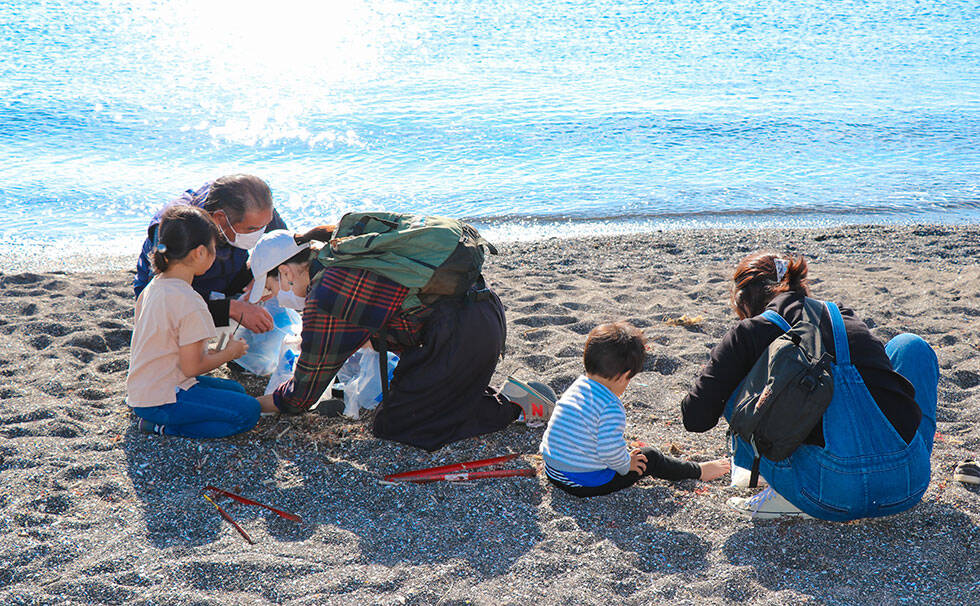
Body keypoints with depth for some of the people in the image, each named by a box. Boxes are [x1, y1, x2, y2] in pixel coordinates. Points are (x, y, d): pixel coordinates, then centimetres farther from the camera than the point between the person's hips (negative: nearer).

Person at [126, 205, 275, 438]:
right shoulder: (190, 304, -22)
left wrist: (212, 353, 14)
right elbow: (192, 367, -18)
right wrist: (229, 353, -1)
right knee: (248, 411, -10)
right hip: (160, 400, -10)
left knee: (236, 390, 20)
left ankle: (162, 423, 7)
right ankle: (165, 427, -8)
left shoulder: (152, 288, 6)